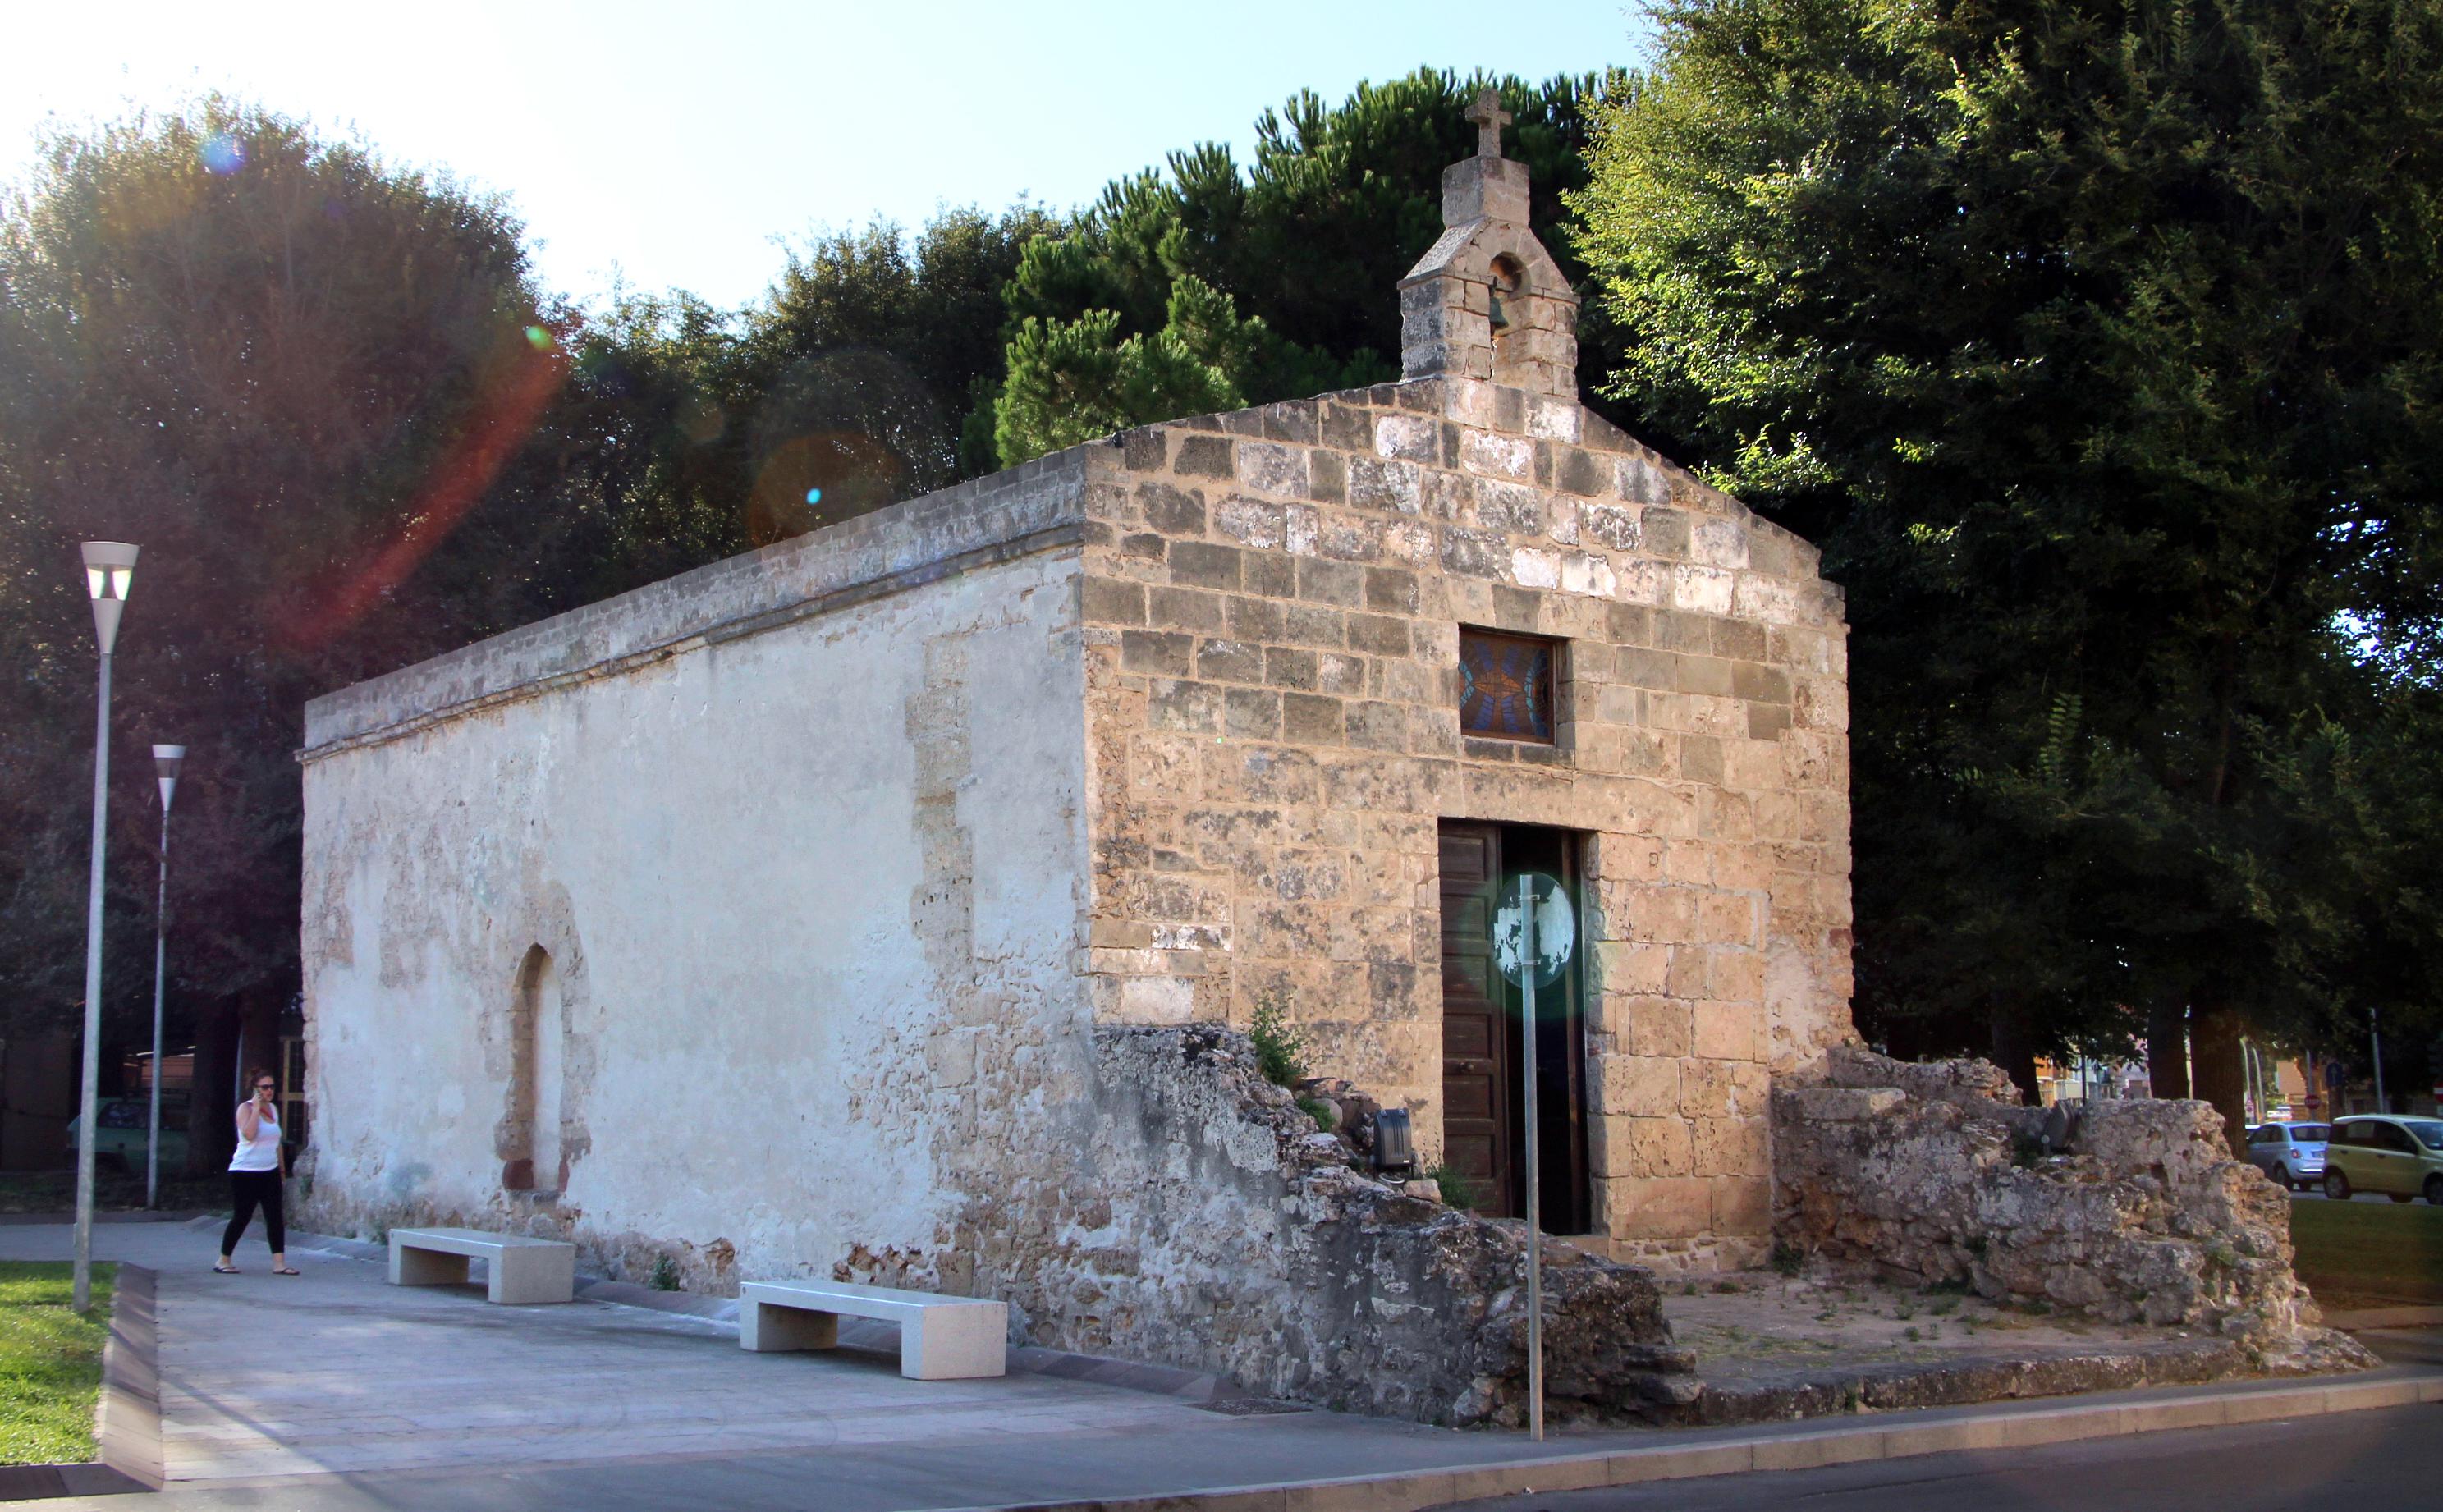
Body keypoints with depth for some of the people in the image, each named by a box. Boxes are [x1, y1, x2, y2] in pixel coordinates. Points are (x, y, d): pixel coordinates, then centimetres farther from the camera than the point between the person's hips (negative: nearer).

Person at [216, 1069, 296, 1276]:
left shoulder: (273, 1109, 11)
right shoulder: (246, 1108, -9)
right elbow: (249, 1134, -27)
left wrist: (282, 1167, 20)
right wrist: (256, 1108, -24)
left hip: (270, 1172, 6)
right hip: (245, 1172, -6)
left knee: (275, 1217, -2)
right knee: (241, 1217, 0)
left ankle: (279, 1263, -3)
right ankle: (223, 1261, 15)